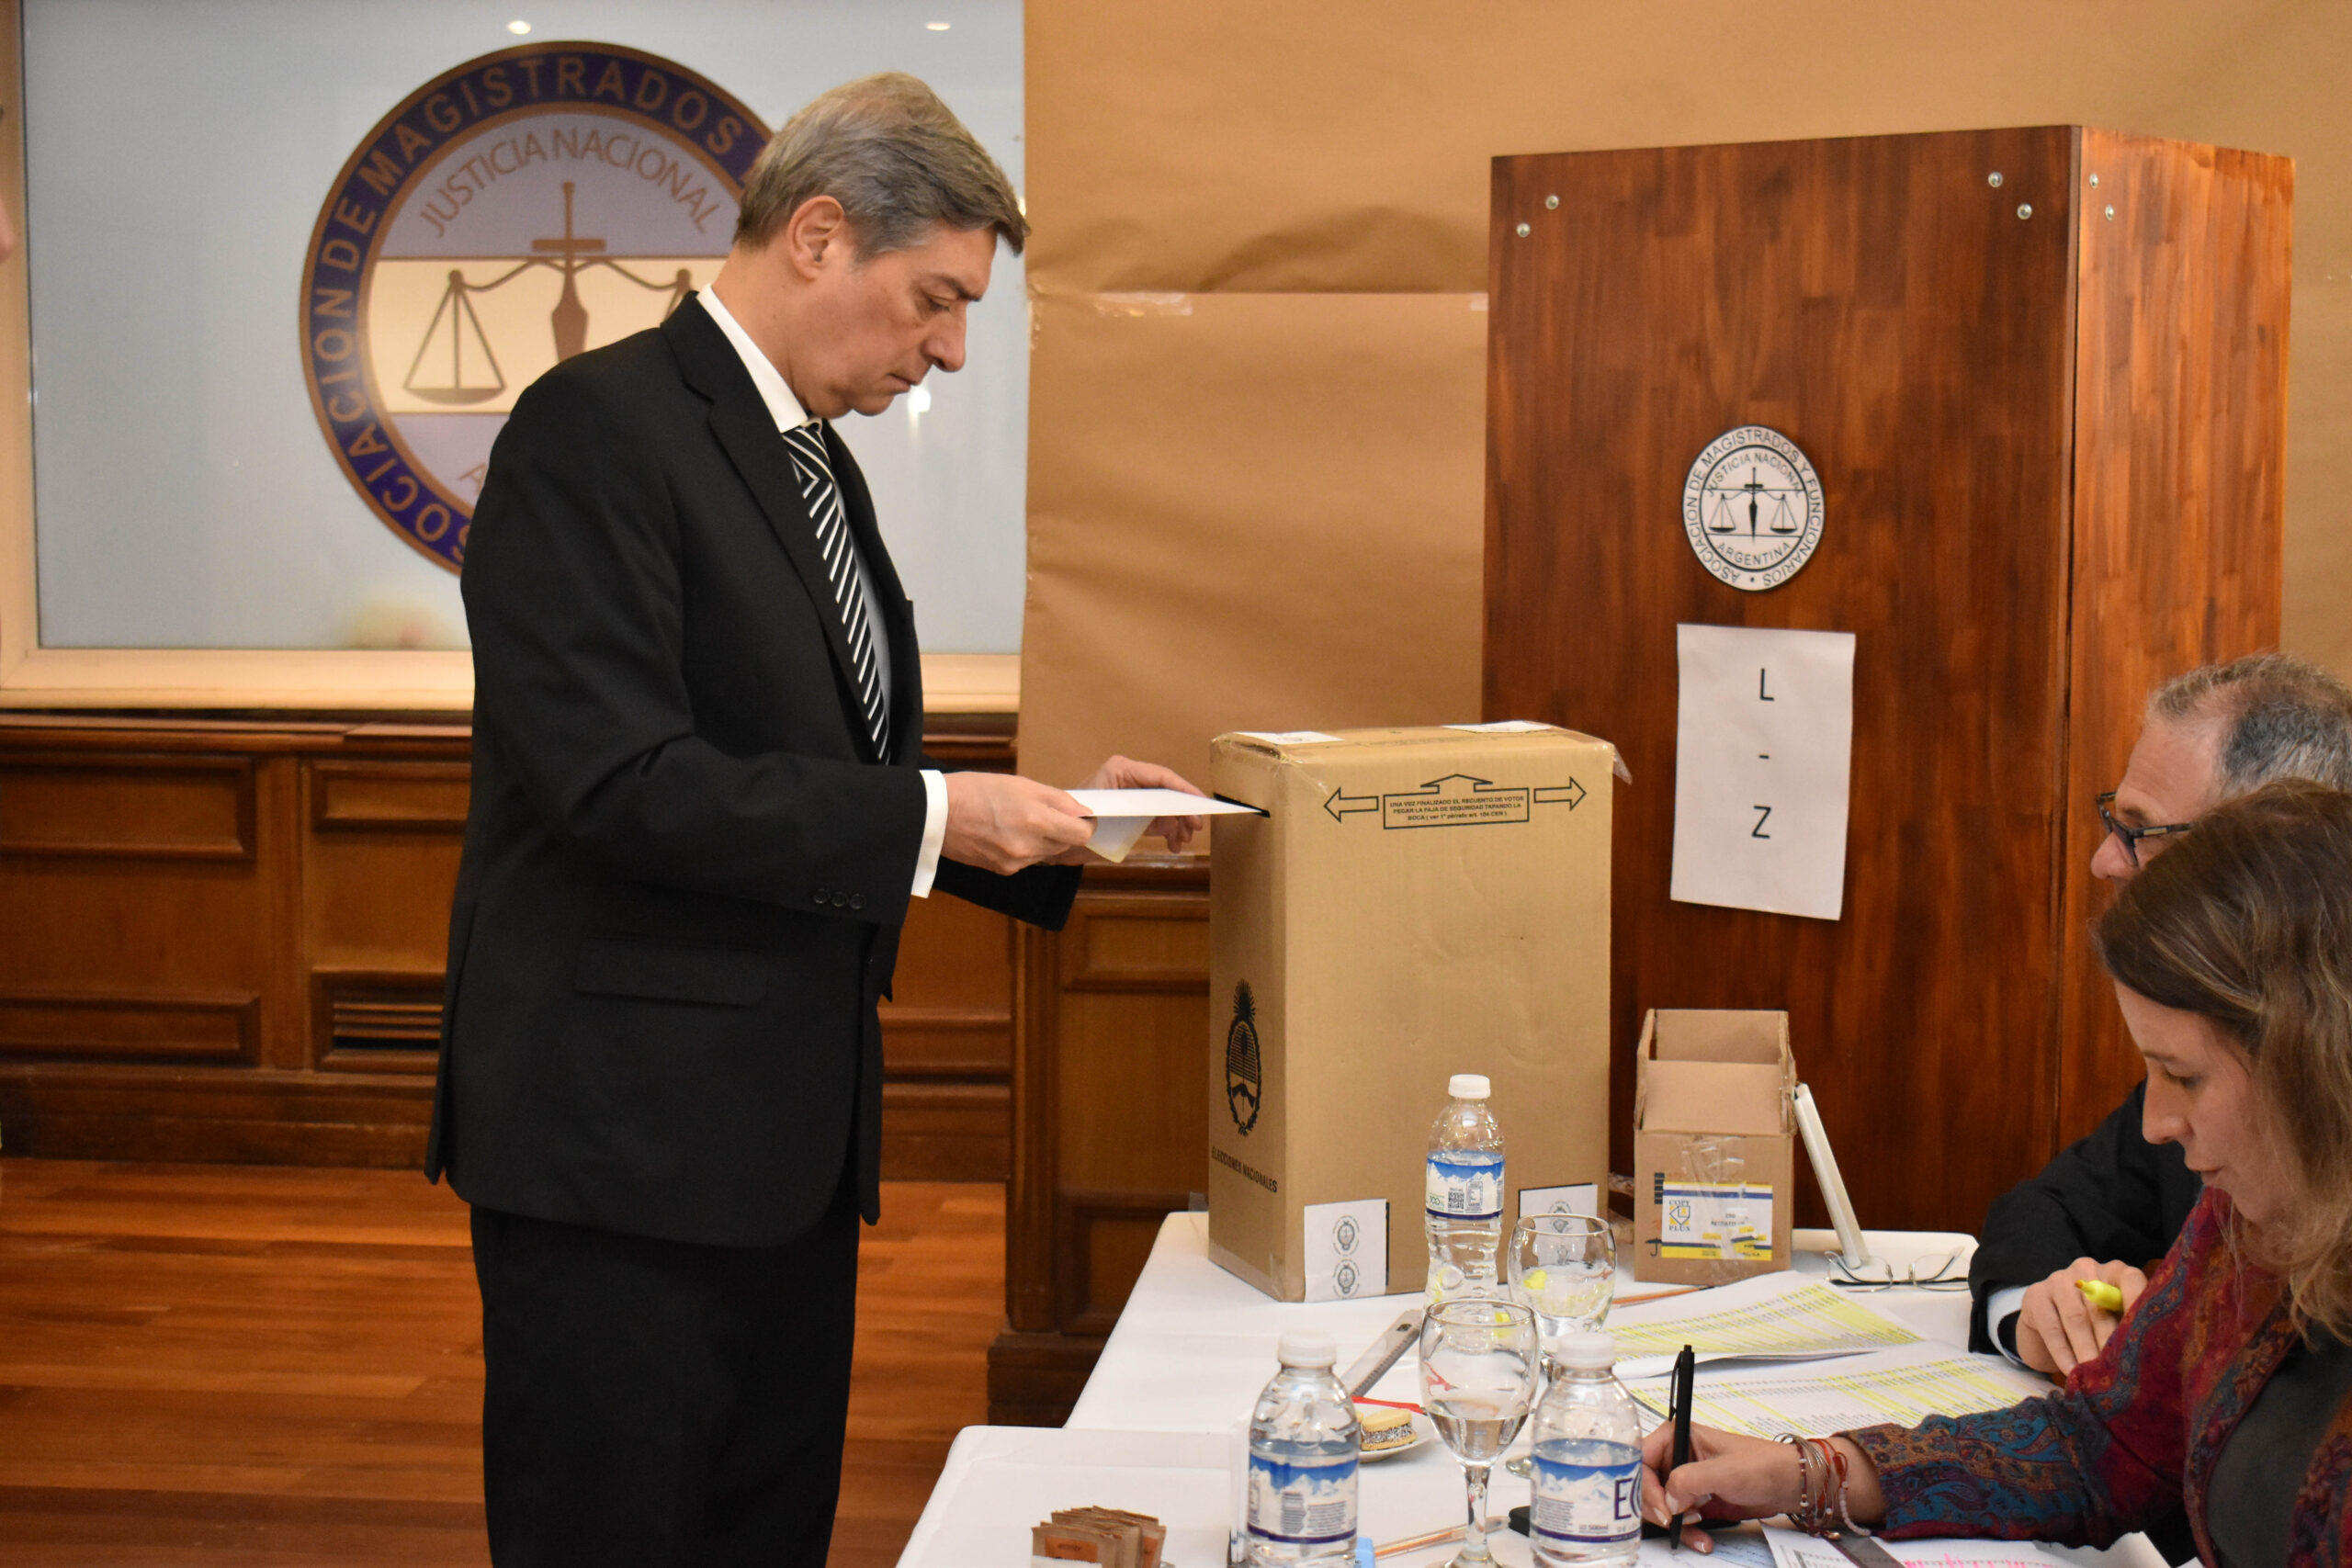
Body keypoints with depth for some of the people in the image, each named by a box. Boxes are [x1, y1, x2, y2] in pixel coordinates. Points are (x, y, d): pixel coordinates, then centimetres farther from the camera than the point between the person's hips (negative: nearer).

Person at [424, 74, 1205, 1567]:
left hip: (790, 1134, 9)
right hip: (624, 1136, -9)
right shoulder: (599, 427, -14)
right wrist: (933, 816, -20)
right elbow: (618, 781, -23)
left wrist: (1047, 817, 6)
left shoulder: (813, 461, 14)